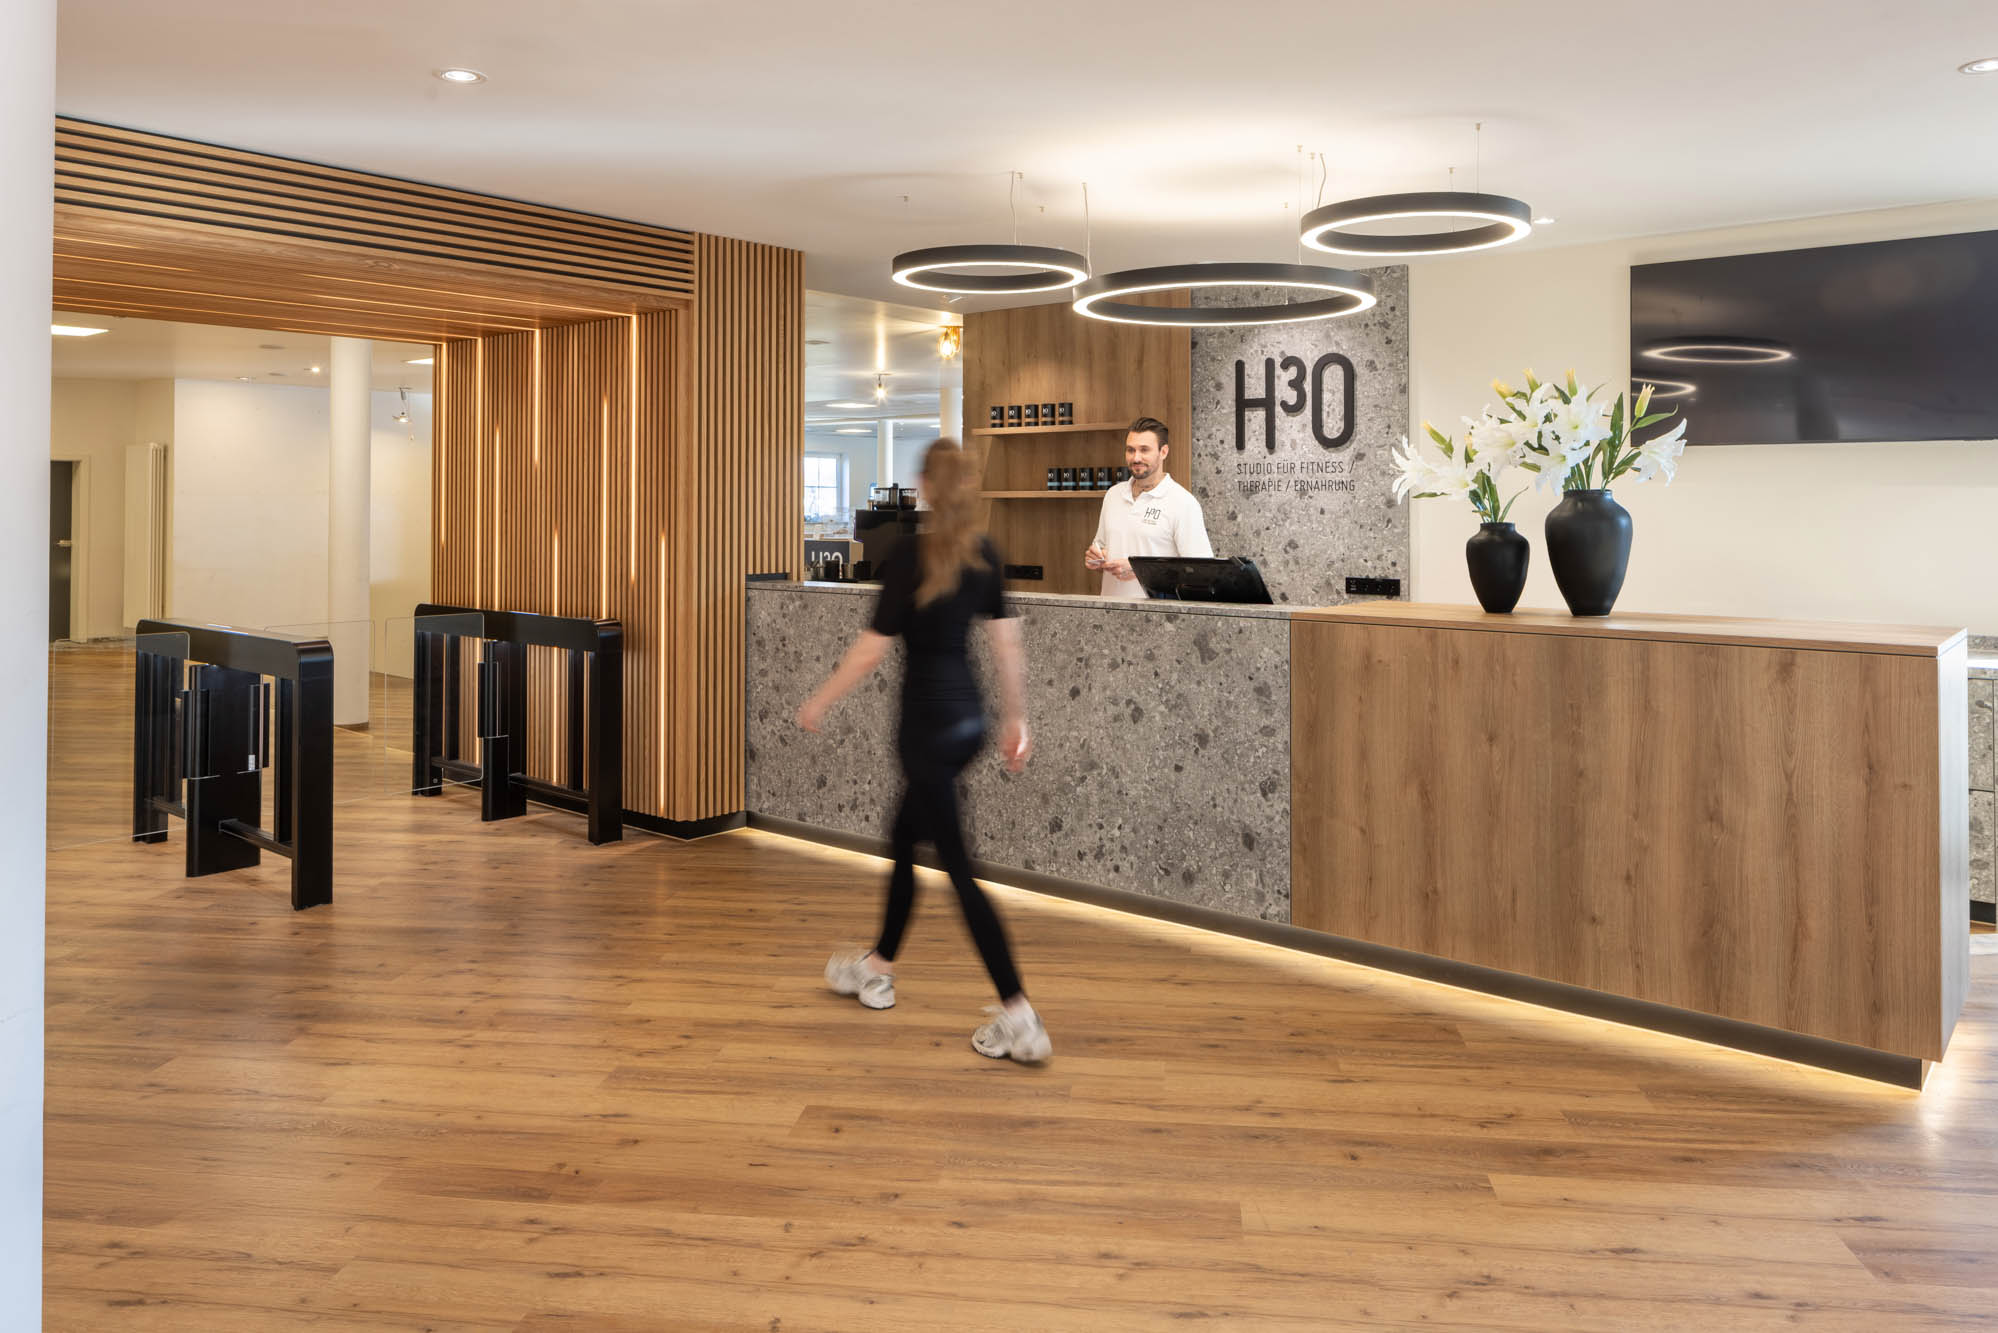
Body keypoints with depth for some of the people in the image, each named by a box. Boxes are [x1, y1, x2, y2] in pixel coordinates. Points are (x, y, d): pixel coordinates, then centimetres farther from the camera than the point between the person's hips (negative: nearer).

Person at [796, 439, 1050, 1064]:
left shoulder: (909, 554, -16)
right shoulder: (984, 554, 4)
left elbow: (872, 650, -15)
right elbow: (1008, 644, 5)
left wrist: (818, 703, -2)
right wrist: (1015, 720, 13)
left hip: (926, 723, -8)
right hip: (967, 719, 8)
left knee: (957, 867, -3)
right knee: (905, 838, 23)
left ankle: (1019, 1018, -3)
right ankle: (878, 967, 38)